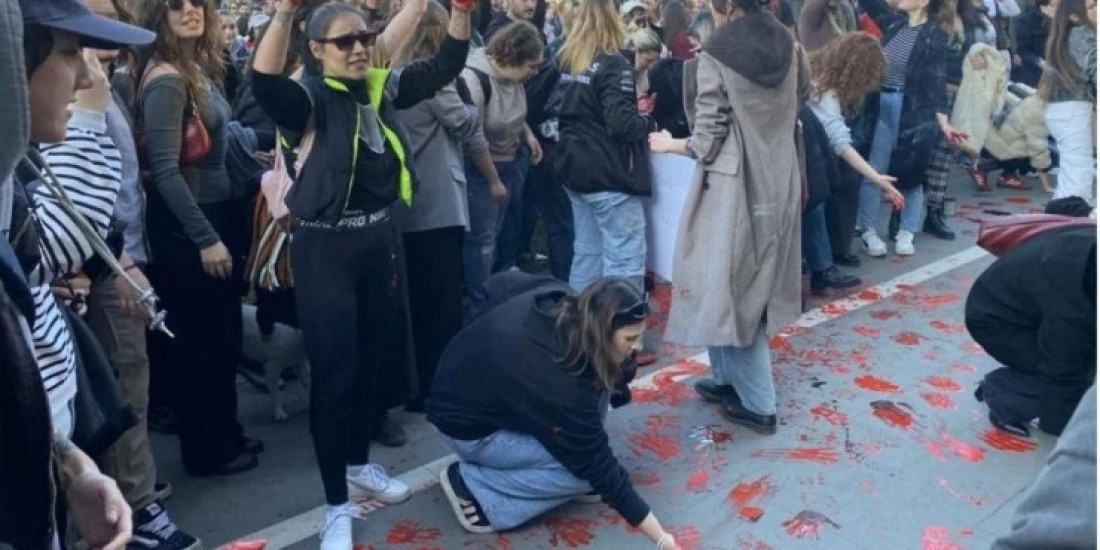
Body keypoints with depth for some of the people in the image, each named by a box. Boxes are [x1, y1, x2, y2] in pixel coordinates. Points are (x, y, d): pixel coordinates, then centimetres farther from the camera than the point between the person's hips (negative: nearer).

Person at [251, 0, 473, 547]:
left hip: (380, 240, 6)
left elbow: (448, 62, 8)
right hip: (326, 248, -6)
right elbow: (263, 80, -30)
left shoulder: (383, 88, 6)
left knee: (369, 362, 18)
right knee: (334, 374, 0)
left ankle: (359, 464, 39)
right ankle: (337, 503, 14)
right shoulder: (310, 98, -9)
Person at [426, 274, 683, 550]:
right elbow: (600, 466, -28)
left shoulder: (555, 298, -17)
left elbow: (501, 281, 5)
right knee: (584, 467, -16)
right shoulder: (560, 381, -36)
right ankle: (473, 487, -4)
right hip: (470, 426, -8)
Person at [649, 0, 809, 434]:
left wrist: (670, 145, 5)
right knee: (757, 284, 17)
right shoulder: (789, 45, 2)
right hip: (778, 181, 6)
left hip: (733, 185, -6)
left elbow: (707, 140, -13)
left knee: (729, 288, 4)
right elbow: (799, 103, 14)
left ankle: (758, 403, 10)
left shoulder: (717, 52, -15)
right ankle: (730, 379, 29)